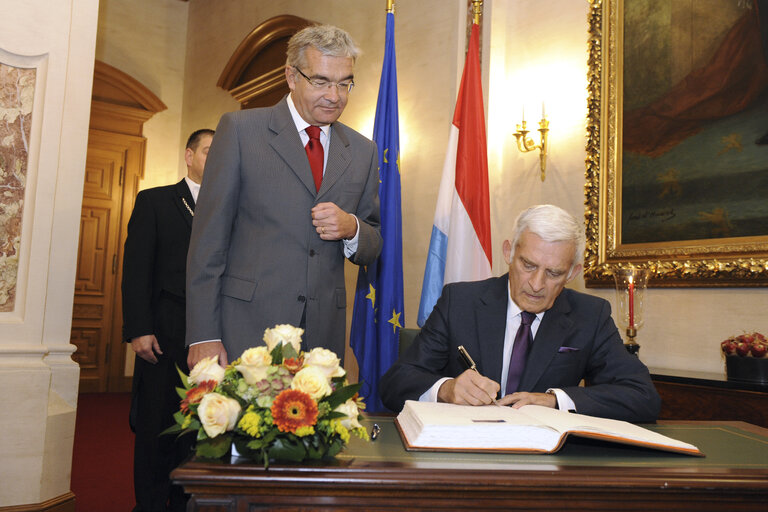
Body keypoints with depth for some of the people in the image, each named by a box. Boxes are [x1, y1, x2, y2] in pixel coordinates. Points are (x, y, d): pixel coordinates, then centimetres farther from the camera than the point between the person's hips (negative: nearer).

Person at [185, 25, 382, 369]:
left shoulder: (363, 152, 11)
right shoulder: (240, 129, 0)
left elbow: (372, 250, 16)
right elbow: (210, 237, -4)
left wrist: (351, 228, -8)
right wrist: (203, 336, -10)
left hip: (322, 337, 3)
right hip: (245, 332, -3)